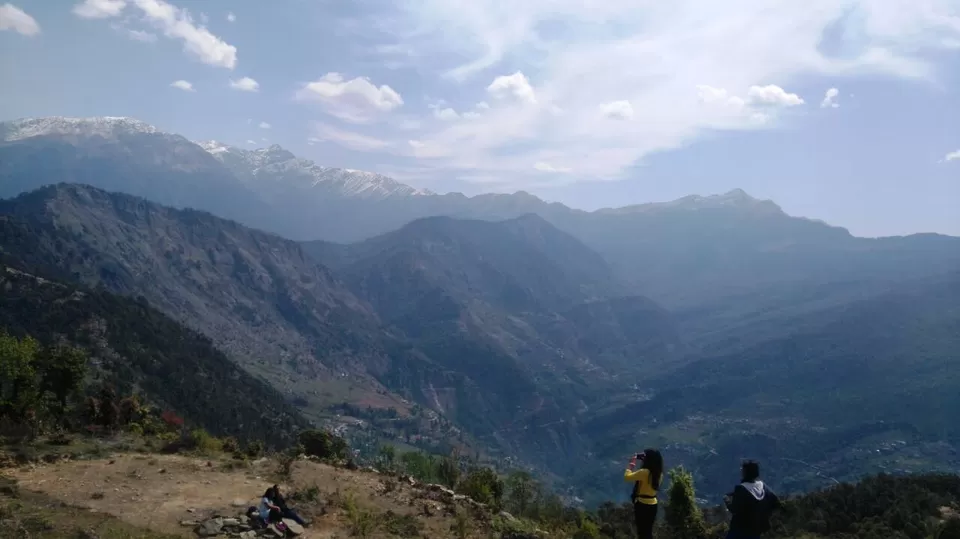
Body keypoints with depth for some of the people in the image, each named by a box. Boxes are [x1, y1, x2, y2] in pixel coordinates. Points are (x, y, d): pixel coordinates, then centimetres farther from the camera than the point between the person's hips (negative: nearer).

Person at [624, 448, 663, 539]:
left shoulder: (644, 472, -22)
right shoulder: (659, 473, 1)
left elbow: (627, 477, -17)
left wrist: (631, 464, -6)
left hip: (642, 505, -7)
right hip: (653, 505, 7)